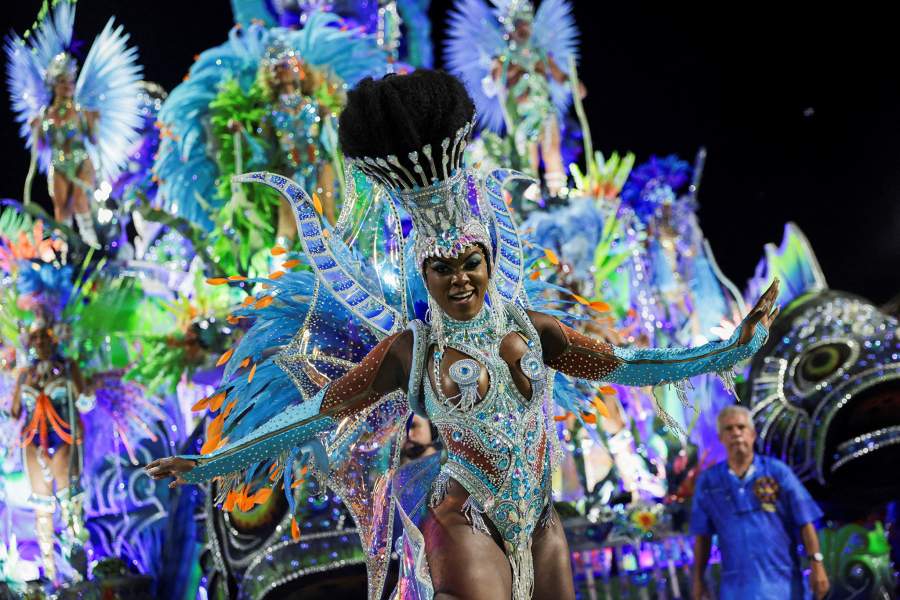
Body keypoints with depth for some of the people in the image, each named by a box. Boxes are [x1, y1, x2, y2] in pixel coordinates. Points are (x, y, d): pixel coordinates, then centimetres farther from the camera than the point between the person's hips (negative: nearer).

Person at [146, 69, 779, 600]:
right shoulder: (410, 348, -5)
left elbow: (624, 365, 8)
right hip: (465, 522, -4)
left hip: (540, 523, 5)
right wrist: (211, 463, -3)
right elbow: (318, 413, -2)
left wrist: (733, 347, 6)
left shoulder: (530, 327, 4)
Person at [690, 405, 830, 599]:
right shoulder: (708, 481, 5)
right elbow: (702, 536, 10)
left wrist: (816, 565, -8)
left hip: (781, 581, -1)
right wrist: (698, 578, 9)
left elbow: (805, 522, -1)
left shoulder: (777, 471, 0)